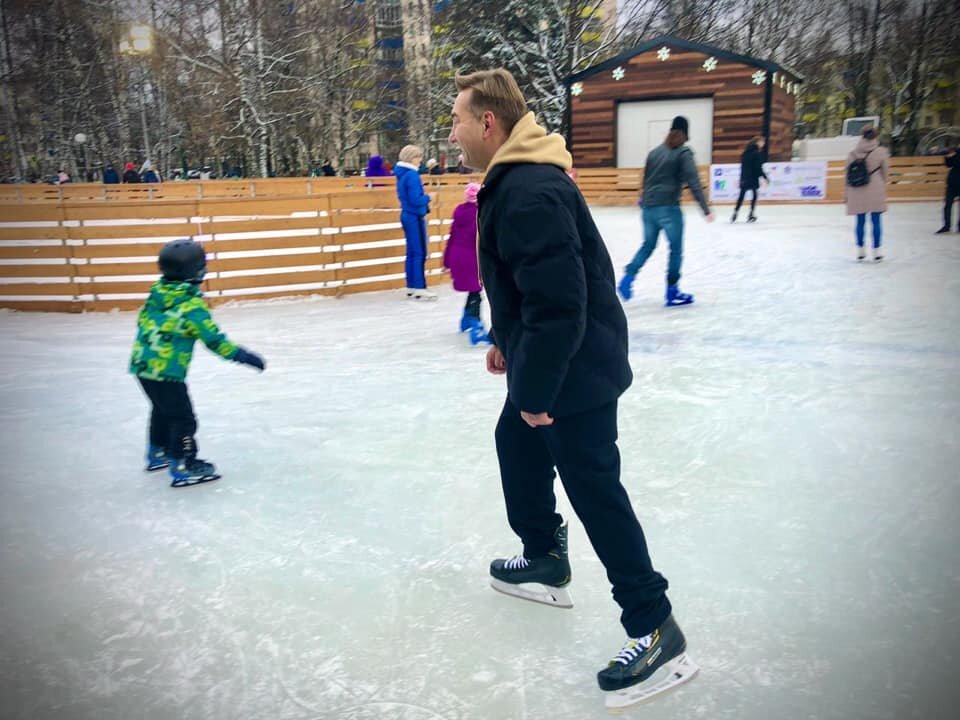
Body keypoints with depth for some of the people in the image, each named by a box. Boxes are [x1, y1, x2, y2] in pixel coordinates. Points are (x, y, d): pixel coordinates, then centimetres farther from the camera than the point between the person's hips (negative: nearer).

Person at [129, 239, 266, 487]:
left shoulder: (157, 292, 5)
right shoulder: (191, 305, -18)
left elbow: (143, 323, 17)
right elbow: (213, 339, -18)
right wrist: (243, 356, -12)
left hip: (142, 364, 9)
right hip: (166, 371, -9)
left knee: (163, 409, 27)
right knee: (183, 418, 0)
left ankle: (158, 452, 43)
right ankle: (183, 467, 2)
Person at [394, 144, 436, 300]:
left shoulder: (402, 174, 11)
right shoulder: (412, 175, -18)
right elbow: (416, 200, -23)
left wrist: (424, 202, 11)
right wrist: (428, 197, -6)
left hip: (407, 215, 9)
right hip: (415, 217, -9)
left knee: (412, 252, 13)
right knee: (420, 253, -4)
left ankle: (411, 287, 17)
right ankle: (419, 288, -2)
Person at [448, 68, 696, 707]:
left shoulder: (529, 193, -25)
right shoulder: (513, 179, 10)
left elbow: (558, 303, -29)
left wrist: (536, 391, -22)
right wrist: (506, 341, 23)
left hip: (575, 369, -11)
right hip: (547, 361, 11)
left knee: (594, 490, -5)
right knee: (516, 447, 23)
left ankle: (655, 629, 8)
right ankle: (546, 561, 40)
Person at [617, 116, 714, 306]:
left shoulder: (654, 152, 14)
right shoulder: (683, 153, -4)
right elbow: (693, 182, -13)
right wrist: (706, 209, -16)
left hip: (649, 208, 6)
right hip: (668, 208, -6)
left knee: (648, 245, 17)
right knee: (676, 249, 5)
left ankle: (628, 278, 1)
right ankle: (672, 292, 7)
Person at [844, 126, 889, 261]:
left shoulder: (852, 153, 1)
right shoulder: (881, 151, -4)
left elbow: (848, 174, 4)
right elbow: (885, 172, 4)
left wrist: (846, 193, 11)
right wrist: (882, 184, 23)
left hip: (857, 192, 2)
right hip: (875, 191, -2)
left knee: (860, 221, 10)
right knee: (876, 221, 4)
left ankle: (860, 250, 16)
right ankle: (876, 251, 7)